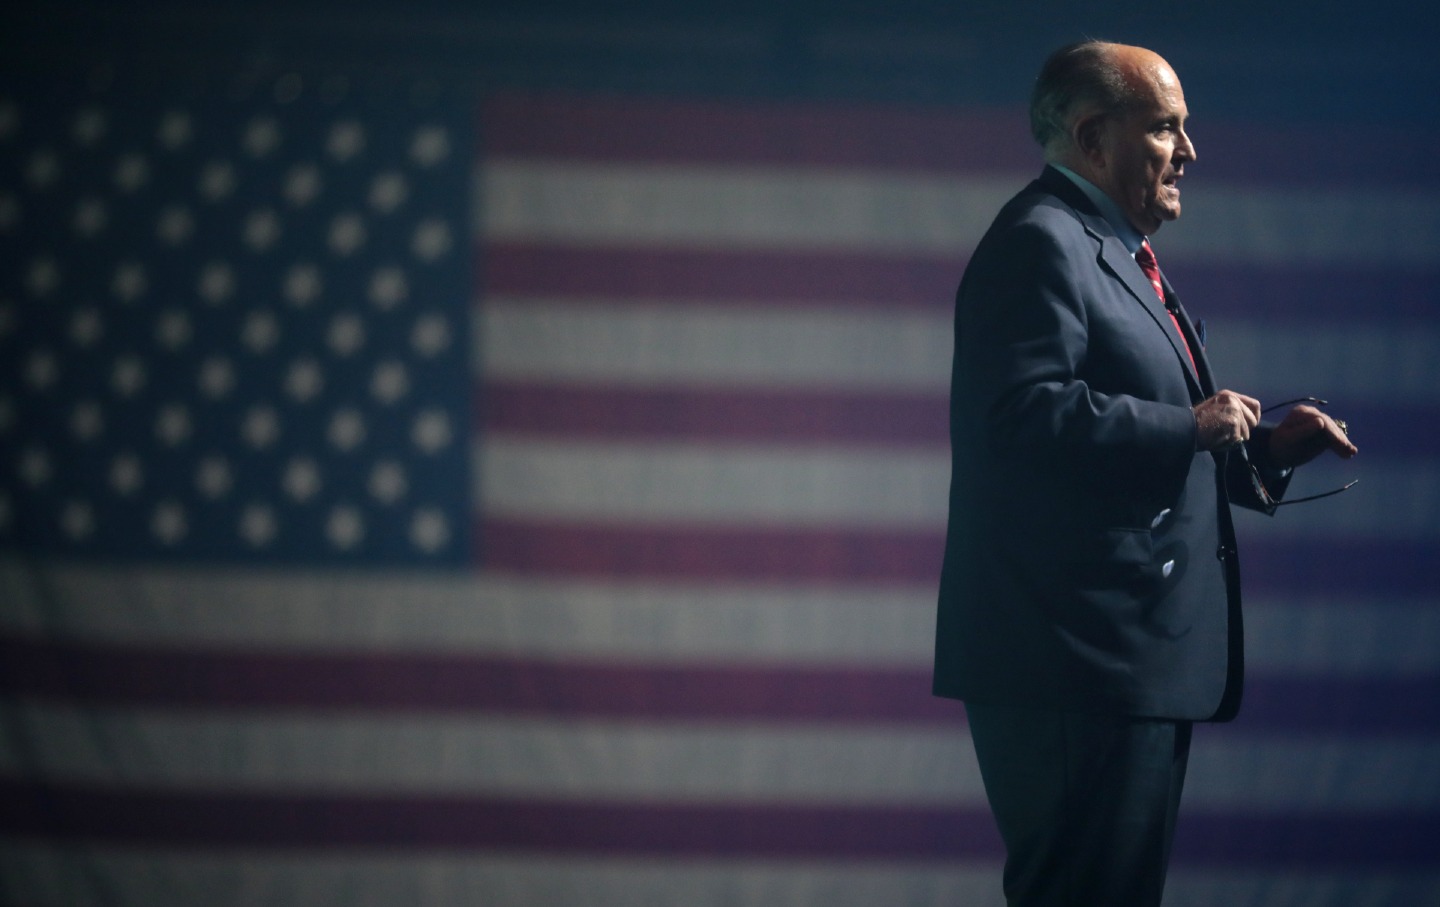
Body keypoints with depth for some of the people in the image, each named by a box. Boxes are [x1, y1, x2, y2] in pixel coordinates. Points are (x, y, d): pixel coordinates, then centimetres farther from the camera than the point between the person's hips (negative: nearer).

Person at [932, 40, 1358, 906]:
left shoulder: (1117, 255, 24)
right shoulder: (1041, 243, -10)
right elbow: (1027, 413, -25)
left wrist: (1267, 446, 13)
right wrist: (1190, 427, -19)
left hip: (1145, 658, 11)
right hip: (1078, 663, -11)